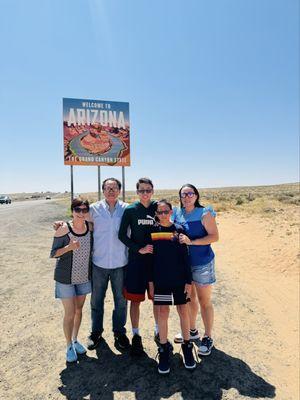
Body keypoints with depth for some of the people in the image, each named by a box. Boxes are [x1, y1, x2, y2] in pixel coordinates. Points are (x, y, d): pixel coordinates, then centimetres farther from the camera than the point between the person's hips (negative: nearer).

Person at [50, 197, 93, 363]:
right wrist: (69, 247, -31)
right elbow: (53, 253, -14)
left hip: (83, 276, 4)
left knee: (79, 309, 18)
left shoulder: (90, 227, -7)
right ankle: (69, 346, 29)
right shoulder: (64, 229, -19)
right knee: (70, 313, 5)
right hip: (66, 278, -4)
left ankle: (75, 340, 41)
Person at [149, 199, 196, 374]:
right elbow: (150, 257, 4)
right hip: (160, 280, 1)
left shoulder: (179, 229, -4)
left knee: (183, 312, 9)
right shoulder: (153, 231, 0)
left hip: (179, 279, 0)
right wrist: (150, 282, 3)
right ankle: (164, 350, 23)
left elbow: (185, 257, -2)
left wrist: (189, 281, -4)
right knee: (163, 313, 6)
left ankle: (187, 347, 29)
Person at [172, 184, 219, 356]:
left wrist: (191, 241, -24)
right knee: (189, 298, 19)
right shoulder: (177, 213, 3)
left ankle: (208, 338, 24)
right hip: (183, 262, 5)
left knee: (204, 301, 7)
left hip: (202, 262, -5)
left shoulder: (204, 213, -12)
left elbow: (215, 236, -17)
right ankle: (192, 331, 39)